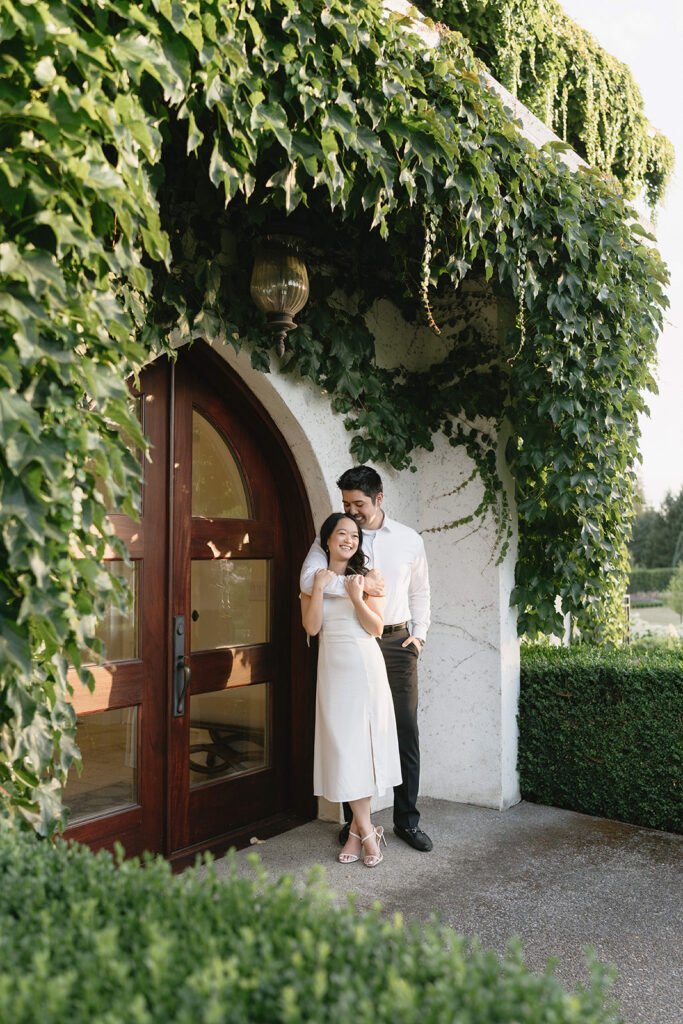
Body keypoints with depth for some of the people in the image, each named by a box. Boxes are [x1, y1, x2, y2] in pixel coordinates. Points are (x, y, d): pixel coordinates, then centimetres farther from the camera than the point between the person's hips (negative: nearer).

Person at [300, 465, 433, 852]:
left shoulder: (409, 540, 8)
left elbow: (420, 592, 18)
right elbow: (309, 578, -15)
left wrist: (419, 634, 8)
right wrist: (357, 584, -22)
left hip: (397, 642, 1)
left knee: (406, 731, 3)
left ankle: (407, 820, 17)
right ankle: (353, 821, 18)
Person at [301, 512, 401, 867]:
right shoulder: (312, 579, 7)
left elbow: (376, 628, -5)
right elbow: (311, 627, -4)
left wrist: (356, 597, -18)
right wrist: (319, 588, -12)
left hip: (366, 667, -1)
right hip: (333, 668, 1)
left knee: (364, 744, 1)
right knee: (342, 747, -1)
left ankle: (357, 829, 14)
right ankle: (366, 831, 9)